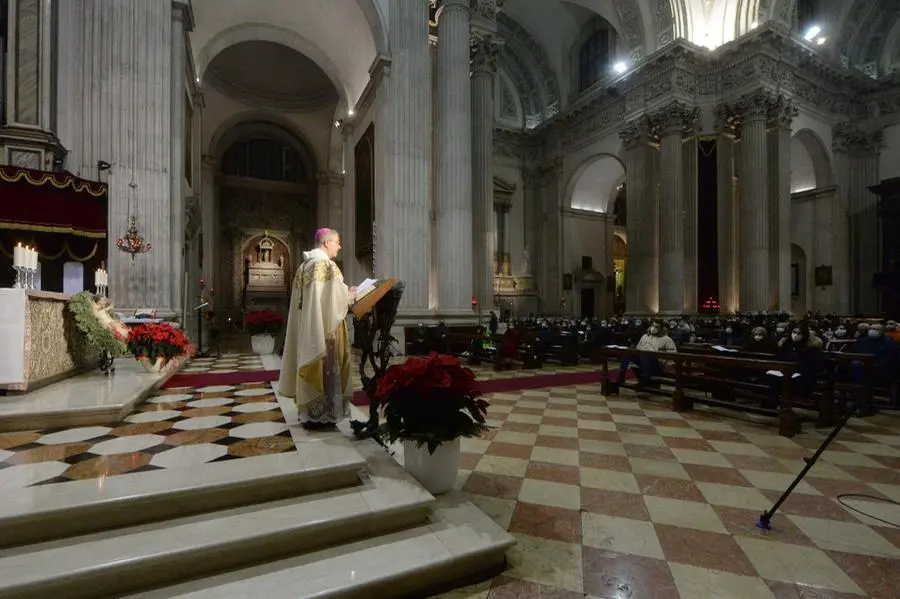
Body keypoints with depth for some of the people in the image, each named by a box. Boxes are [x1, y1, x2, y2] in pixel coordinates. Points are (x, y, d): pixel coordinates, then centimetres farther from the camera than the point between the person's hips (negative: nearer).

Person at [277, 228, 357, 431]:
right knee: (324, 367, -2)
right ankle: (320, 416, 4)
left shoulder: (304, 265, 15)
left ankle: (308, 413, 20)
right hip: (323, 327, -9)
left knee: (311, 366, 13)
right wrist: (350, 294, 1)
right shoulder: (326, 264, -13)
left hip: (306, 327, 9)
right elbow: (335, 296, -17)